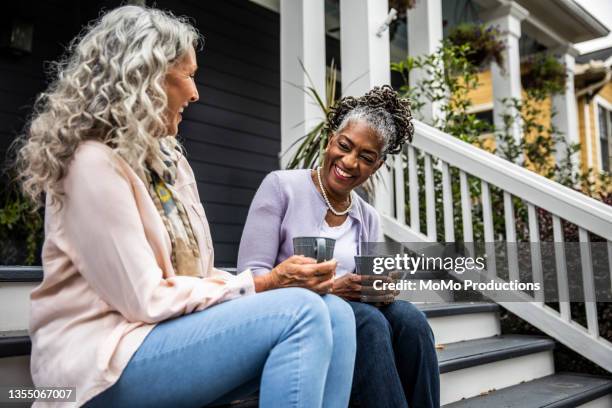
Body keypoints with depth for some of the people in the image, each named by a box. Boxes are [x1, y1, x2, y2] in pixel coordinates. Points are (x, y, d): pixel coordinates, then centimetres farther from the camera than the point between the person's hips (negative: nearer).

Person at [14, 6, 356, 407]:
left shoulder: (168, 159, 15)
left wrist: (277, 280, -4)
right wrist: (264, 284, -13)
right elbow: (147, 301, -18)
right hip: (107, 360, -8)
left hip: (169, 331, 8)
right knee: (300, 312, -27)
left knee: (336, 314, -12)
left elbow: (191, 275, 12)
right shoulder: (96, 163, -14)